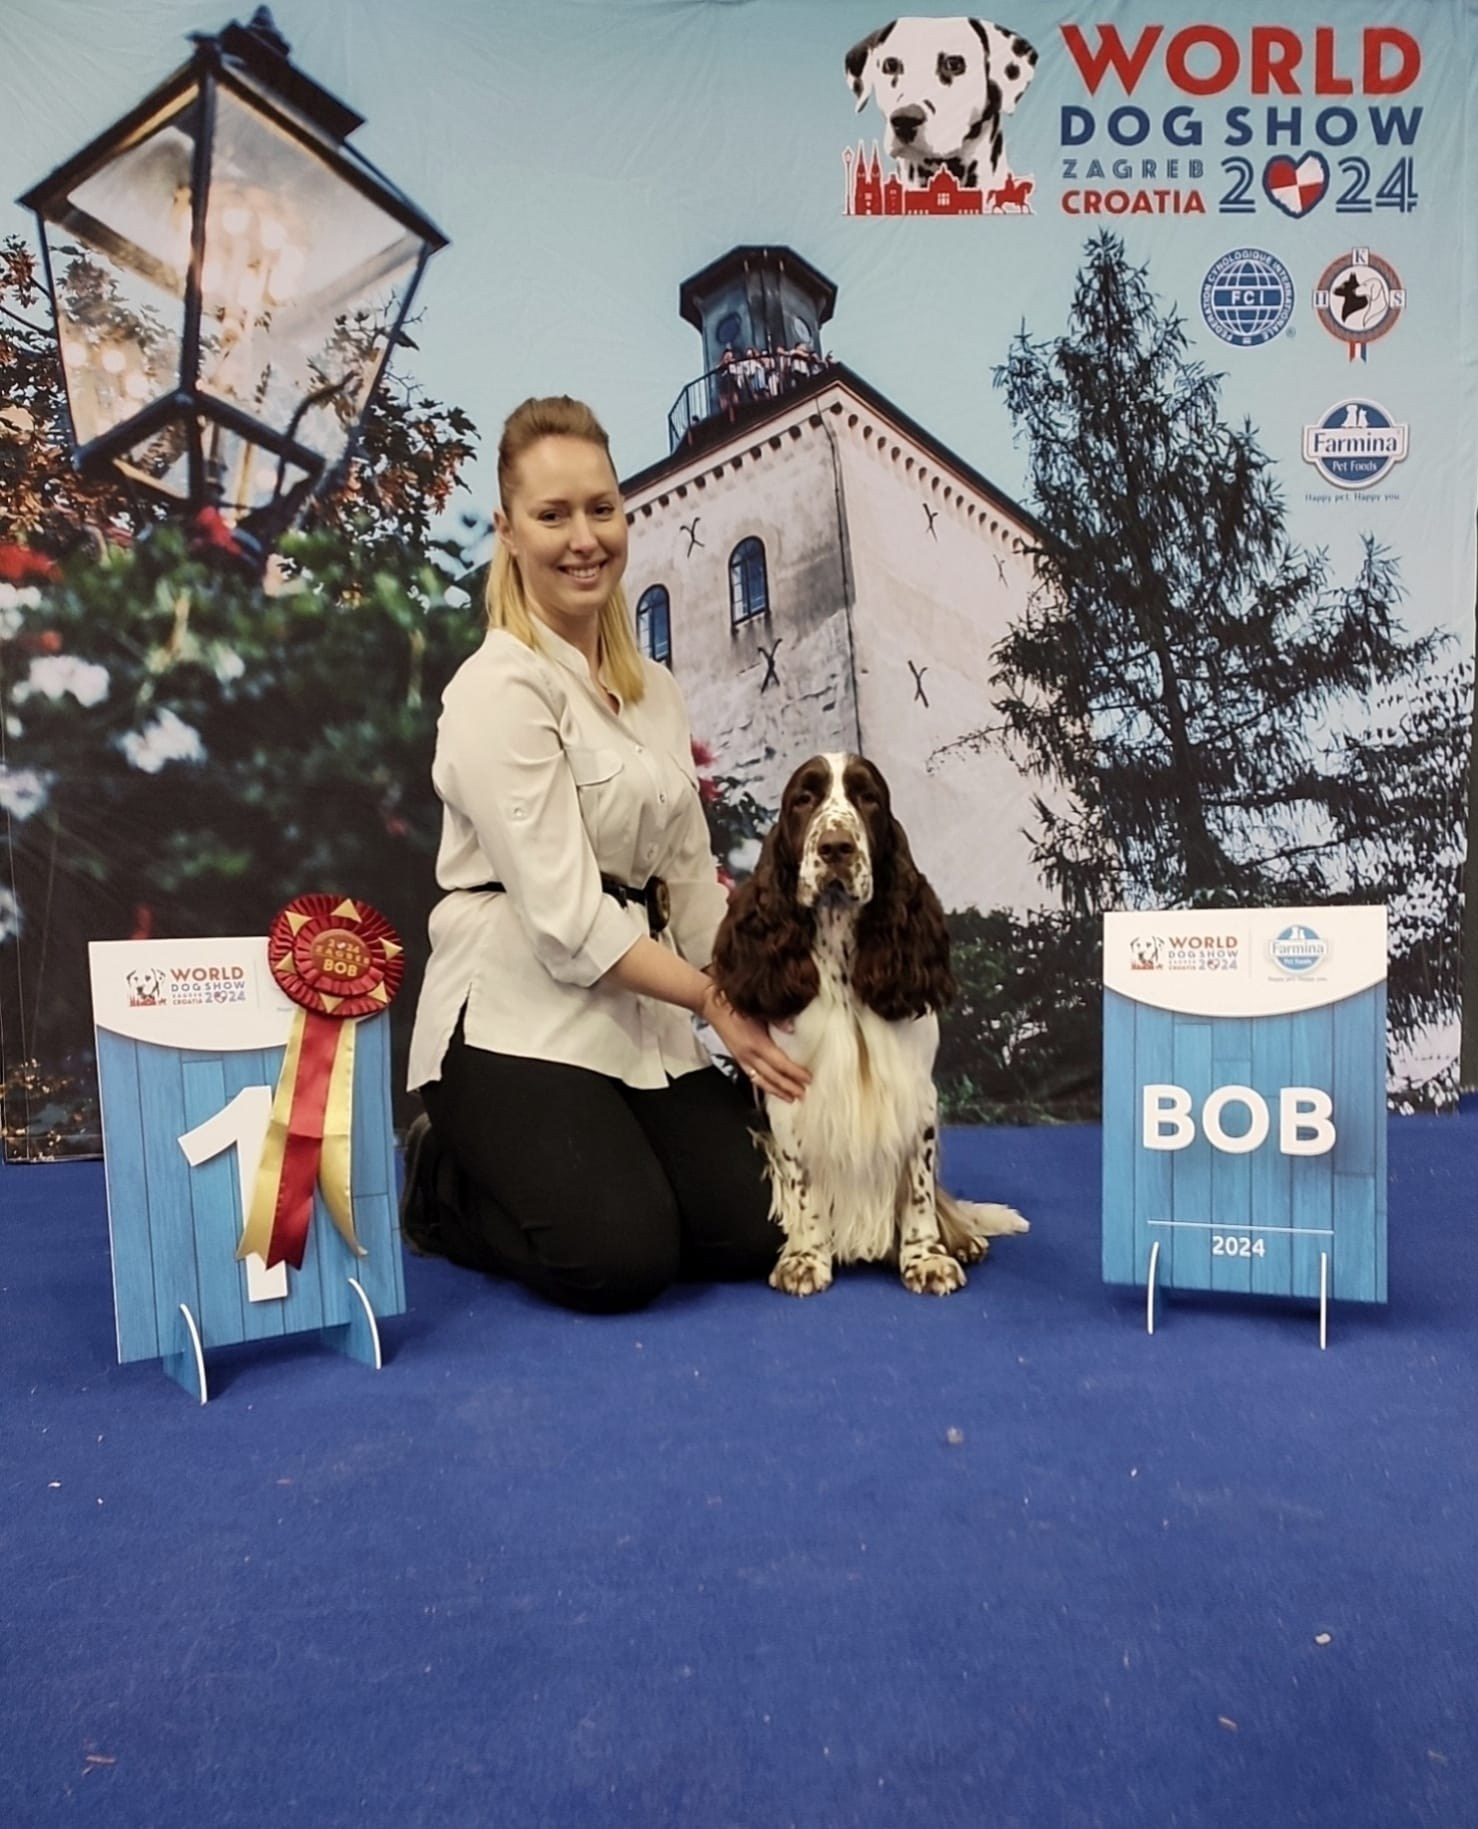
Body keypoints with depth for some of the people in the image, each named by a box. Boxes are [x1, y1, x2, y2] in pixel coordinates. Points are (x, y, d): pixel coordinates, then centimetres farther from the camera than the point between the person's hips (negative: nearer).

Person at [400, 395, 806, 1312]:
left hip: (644, 1016, 7)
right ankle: (442, 1184, 12)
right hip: (521, 1020, -7)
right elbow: (566, 916, -19)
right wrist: (719, 1004, -15)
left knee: (754, 1233, -4)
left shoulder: (652, 687, 10)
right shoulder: (501, 689, -14)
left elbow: (691, 879, 11)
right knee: (621, 1259, -17)